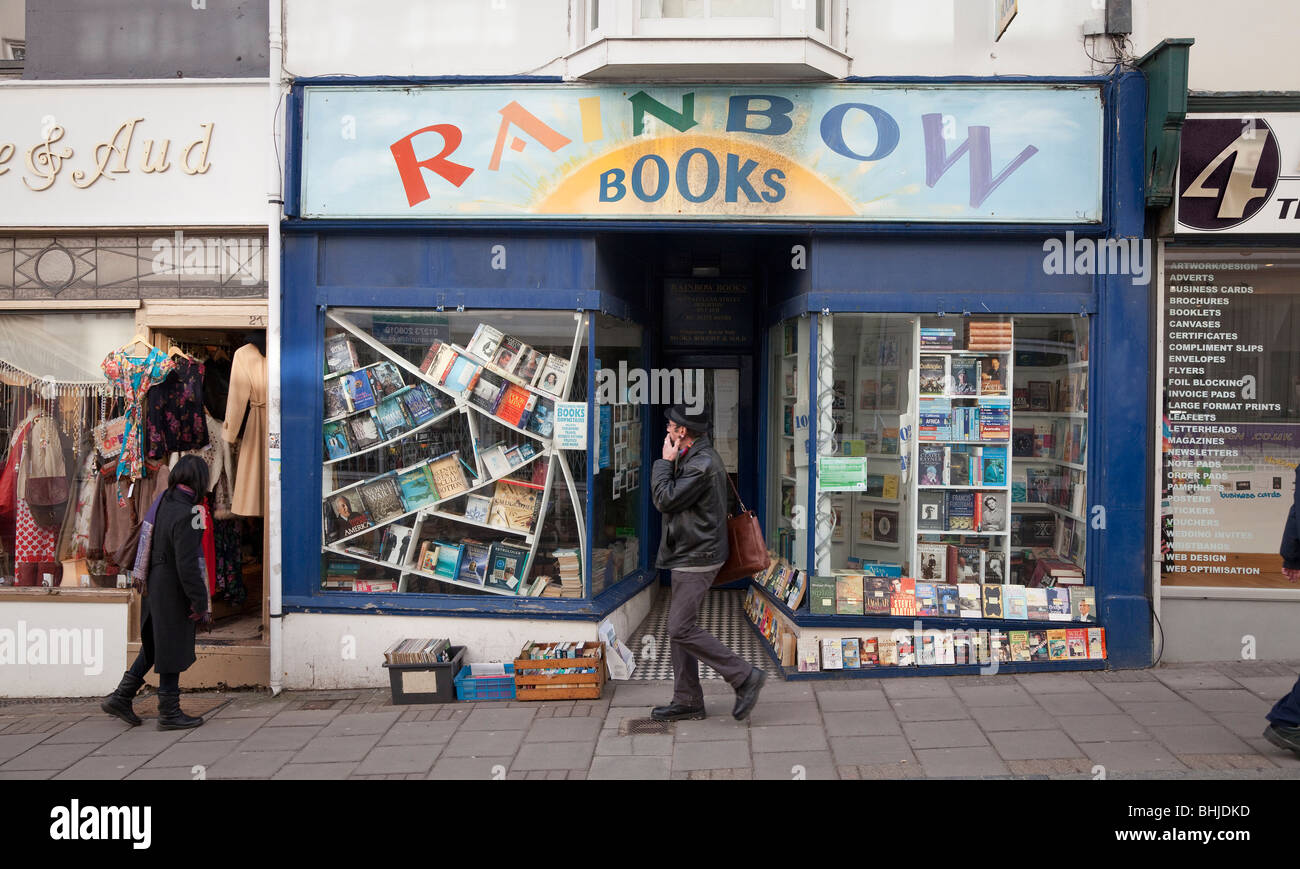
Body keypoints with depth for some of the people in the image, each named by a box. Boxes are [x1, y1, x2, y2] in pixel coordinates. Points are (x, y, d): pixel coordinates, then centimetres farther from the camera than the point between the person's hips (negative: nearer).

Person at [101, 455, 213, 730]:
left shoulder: (163, 500, 3)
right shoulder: (185, 515, -24)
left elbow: (147, 545, 13)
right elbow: (188, 566, -25)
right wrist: (201, 604, -17)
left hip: (154, 587, 9)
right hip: (172, 592, -9)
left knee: (154, 645, 22)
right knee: (172, 650, 3)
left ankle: (121, 697, 26)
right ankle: (169, 712, 15)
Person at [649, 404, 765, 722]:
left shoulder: (702, 463, -20)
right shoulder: (694, 457, 14)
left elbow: (665, 500, -20)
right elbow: (665, 498, 19)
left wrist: (665, 461, -12)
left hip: (697, 558, -11)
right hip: (688, 556, 11)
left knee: (681, 629, -11)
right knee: (680, 628, 12)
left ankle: (745, 677, -3)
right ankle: (687, 701, 18)